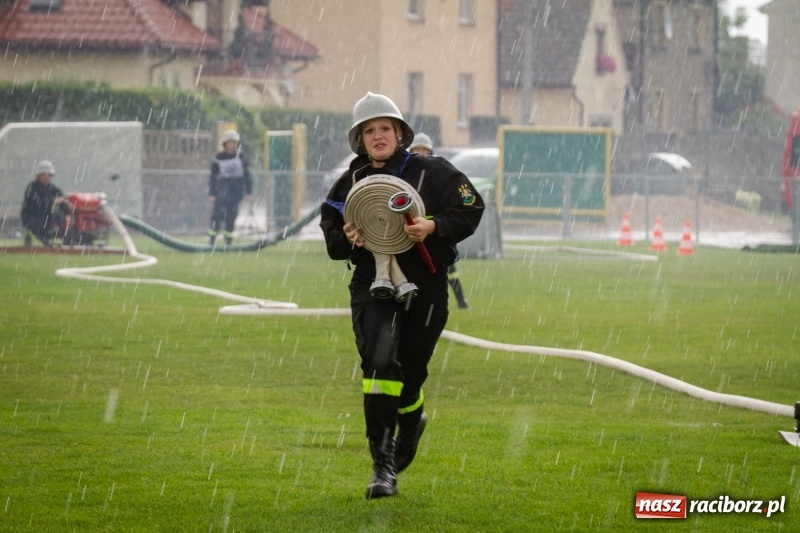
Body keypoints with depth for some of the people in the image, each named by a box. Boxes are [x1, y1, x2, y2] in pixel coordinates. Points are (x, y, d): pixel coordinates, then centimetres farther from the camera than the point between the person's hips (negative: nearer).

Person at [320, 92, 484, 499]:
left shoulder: (432, 173, -1)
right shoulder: (350, 184, 6)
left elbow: (469, 210, -4)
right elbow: (331, 236, 12)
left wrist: (433, 227, -20)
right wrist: (347, 239, -11)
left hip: (425, 288, 0)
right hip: (372, 287, 0)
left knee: (410, 372, 9)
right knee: (380, 362, -21)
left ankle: (411, 420, 49)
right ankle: (383, 465, -18)